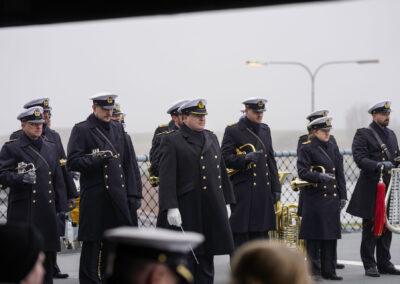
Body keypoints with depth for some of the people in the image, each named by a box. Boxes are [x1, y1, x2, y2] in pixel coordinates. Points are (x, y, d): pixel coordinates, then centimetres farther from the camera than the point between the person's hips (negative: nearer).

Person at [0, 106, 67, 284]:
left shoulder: (51, 147, 17)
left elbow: (57, 179, 19)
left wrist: (61, 207, 14)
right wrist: (22, 177, -23)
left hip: (47, 211, 5)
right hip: (23, 214, -5)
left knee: (48, 253, 5)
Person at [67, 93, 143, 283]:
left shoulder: (118, 129, 15)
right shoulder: (81, 130, -2)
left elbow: (128, 162, 16)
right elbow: (72, 162, -9)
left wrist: (131, 193, 10)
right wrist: (97, 160, -22)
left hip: (118, 195, 5)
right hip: (95, 198, -5)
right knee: (93, 244, -1)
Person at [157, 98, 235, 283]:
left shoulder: (212, 138, 16)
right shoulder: (172, 141, -4)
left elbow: (222, 171, 20)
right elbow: (167, 178, -11)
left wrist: (226, 202, 17)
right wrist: (171, 207, -19)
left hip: (212, 209, 6)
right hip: (187, 211, -6)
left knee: (206, 258, 10)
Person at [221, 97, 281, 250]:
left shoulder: (265, 130, 16)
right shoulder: (232, 130, -3)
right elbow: (225, 158, -9)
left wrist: (276, 188, 14)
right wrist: (246, 158, -25)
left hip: (264, 190, 6)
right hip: (243, 191, -6)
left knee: (261, 234, 9)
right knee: (240, 237, -5)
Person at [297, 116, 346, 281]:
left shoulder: (333, 148, 14)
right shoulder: (307, 149, -3)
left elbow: (340, 174, 15)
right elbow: (303, 172, -11)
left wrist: (343, 196, 10)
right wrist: (320, 176, -25)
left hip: (332, 198, 6)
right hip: (315, 198, -6)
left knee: (331, 236, 7)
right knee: (314, 237, -2)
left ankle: (329, 270, 13)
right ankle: (314, 271, 3)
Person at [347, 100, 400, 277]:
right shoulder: (363, 134, -5)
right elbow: (359, 158, -16)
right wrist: (378, 165, -29)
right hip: (371, 190, -7)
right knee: (370, 228, -2)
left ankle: (384, 264, 17)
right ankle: (369, 265, 4)